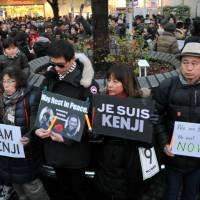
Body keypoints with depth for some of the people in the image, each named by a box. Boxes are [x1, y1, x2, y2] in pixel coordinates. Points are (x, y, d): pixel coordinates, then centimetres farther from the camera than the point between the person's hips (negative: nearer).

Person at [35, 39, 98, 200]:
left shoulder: (85, 82, -16)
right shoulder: (50, 77, 1)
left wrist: (67, 138, -22)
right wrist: (37, 128, -9)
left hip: (75, 147, -5)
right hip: (52, 144, 5)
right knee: (63, 187, 24)